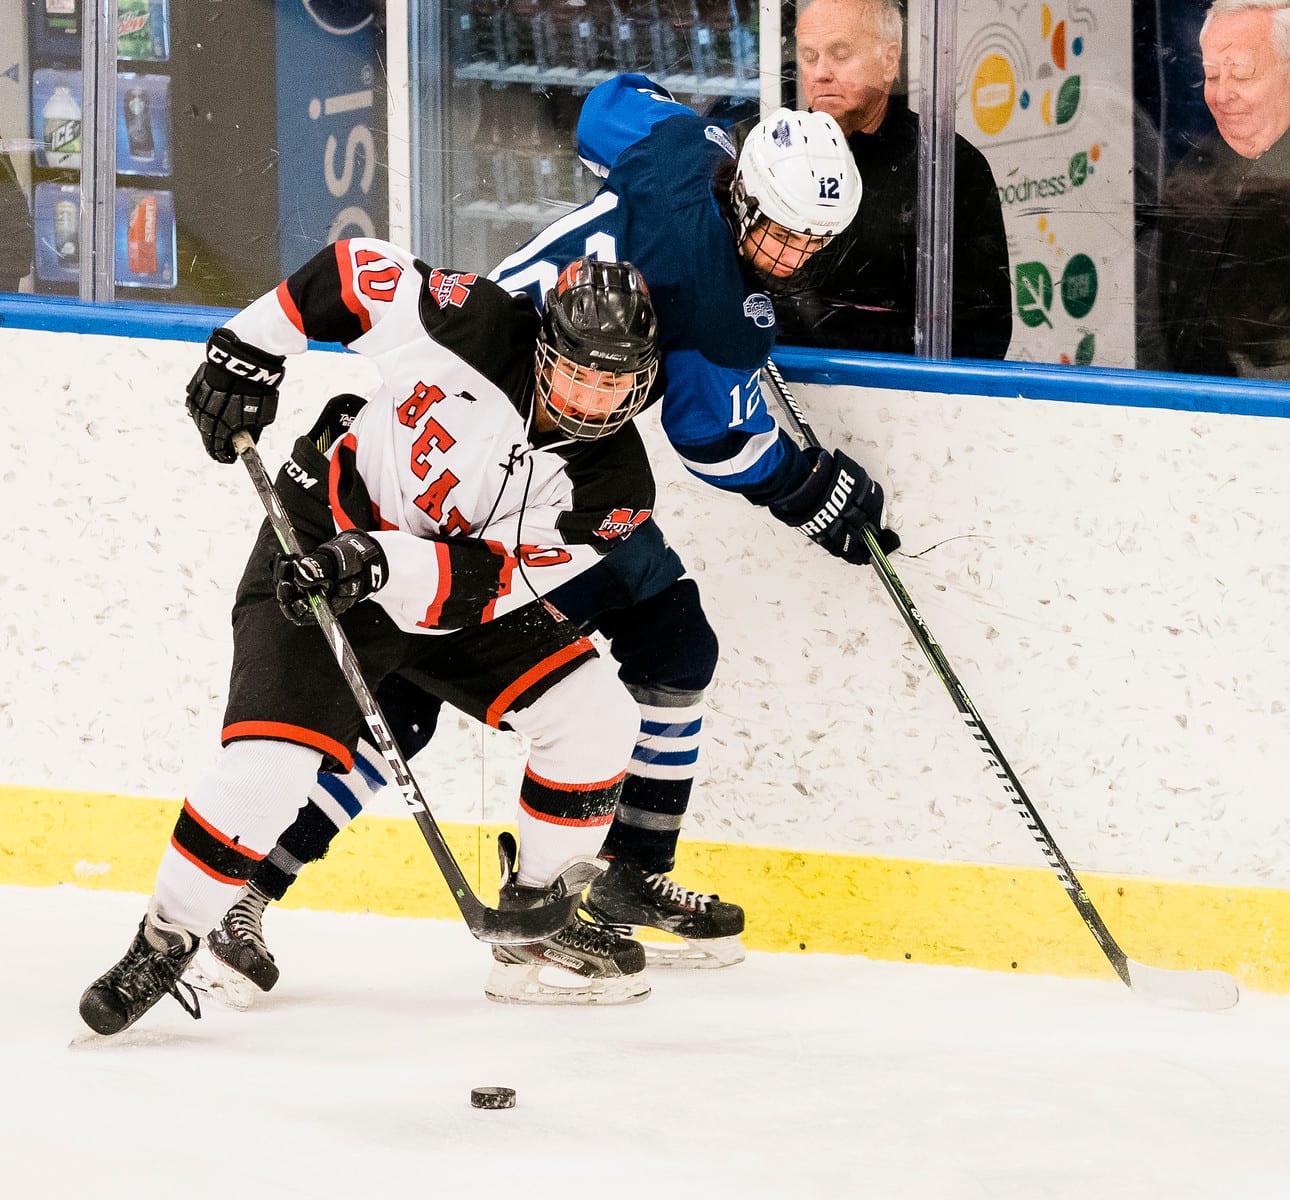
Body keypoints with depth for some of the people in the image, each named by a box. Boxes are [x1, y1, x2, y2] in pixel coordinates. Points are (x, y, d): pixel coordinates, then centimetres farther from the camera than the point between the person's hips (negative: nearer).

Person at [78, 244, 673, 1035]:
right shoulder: (481, 331, -23)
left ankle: (536, 917, 10)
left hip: (455, 588, 4)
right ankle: (164, 945, -5)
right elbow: (359, 269, -7)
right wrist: (247, 351, -11)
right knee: (272, 763, -21)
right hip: (322, 536, -4)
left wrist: (379, 565, -40)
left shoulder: (613, 484, -18)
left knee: (596, 718, -9)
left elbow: (478, 586, -25)